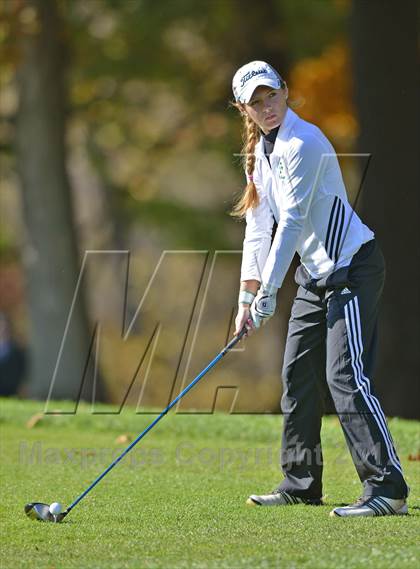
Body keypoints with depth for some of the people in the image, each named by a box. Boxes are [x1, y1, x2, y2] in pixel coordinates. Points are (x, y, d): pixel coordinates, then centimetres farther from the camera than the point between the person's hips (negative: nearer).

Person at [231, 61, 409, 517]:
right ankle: (301, 483, 22)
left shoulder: (303, 143, -16)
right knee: (297, 373, 12)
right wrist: (247, 297, 9)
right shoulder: (260, 151, 12)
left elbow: (292, 222, -19)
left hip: (351, 266, -10)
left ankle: (387, 488, -21)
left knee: (345, 376, -18)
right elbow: (259, 227, 14)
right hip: (315, 274, 10)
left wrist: (268, 291, -19)